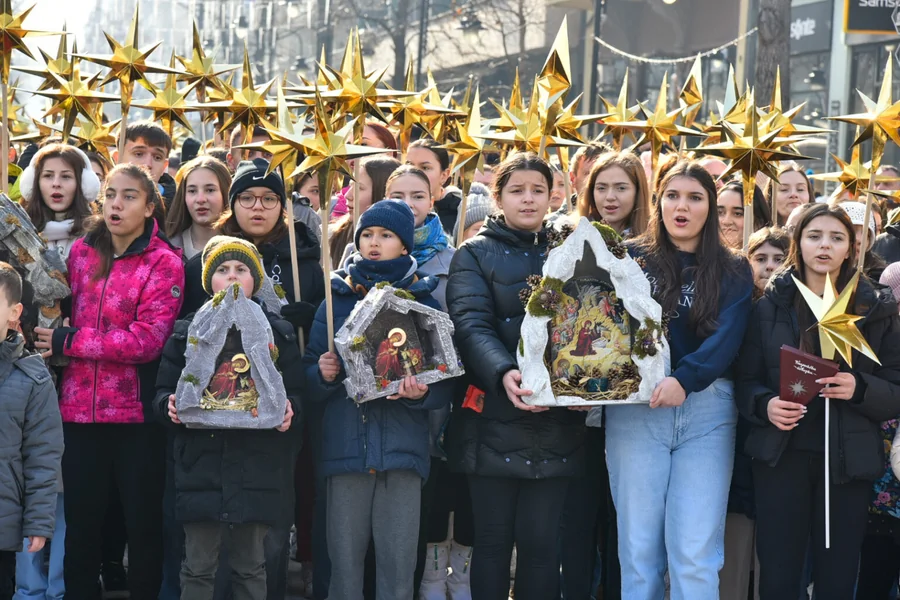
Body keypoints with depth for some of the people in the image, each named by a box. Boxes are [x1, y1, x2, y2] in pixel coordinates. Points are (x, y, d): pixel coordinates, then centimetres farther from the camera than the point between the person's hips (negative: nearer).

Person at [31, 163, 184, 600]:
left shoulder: (164, 263, -6)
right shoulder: (82, 251, 9)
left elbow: (146, 340, -15)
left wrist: (66, 342, -13)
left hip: (137, 414, -3)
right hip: (79, 409, 4)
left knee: (143, 520, 4)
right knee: (81, 520, 7)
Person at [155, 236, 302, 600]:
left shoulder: (279, 334, 8)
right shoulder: (186, 333, 10)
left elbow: (296, 393, 7)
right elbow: (163, 390, 10)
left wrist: (289, 412, -15)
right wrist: (169, 406, -12)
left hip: (256, 465, 0)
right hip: (201, 464, 0)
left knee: (251, 567, 7)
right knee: (199, 567, 3)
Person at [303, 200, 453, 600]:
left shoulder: (424, 304, 8)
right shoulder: (337, 300, 11)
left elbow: (446, 382, 4)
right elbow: (309, 378, 12)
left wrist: (422, 391, -16)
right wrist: (322, 375, -9)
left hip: (403, 447, -1)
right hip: (346, 444, 1)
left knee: (398, 565, -1)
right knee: (345, 562, 2)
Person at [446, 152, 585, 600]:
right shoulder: (475, 255, 4)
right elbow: (471, 325, -10)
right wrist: (503, 373, -30)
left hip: (556, 421, 3)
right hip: (494, 418, -3)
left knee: (542, 542, 2)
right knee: (493, 539, 2)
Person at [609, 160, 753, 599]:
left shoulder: (733, 273, 9)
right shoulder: (631, 258, 9)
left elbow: (727, 336, -6)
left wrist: (683, 378, -22)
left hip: (707, 410, 0)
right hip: (634, 408, 0)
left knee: (696, 554, -6)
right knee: (638, 547, 2)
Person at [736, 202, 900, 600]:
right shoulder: (770, 306, 5)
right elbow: (746, 381, 7)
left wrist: (860, 389, -16)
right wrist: (765, 404, -15)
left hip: (848, 459, 0)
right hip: (781, 455, 0)